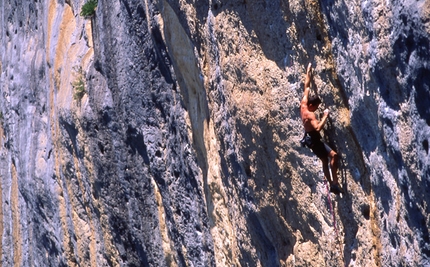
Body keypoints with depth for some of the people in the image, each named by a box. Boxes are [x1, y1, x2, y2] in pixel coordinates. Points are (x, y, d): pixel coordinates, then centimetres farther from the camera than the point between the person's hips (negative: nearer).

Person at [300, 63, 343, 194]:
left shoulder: (303, 104, 1)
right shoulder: (310, 115, -23)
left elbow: (306, 86, 11)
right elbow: (318, 128, -36)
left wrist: (308, 72, 18)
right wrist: (325, 116, -28)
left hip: (310, 137, 10)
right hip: (313, 138, -10)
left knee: (325, 160, 15)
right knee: (333, 155, -21)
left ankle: (331, 184, 17)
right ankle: (335, 183, -26)